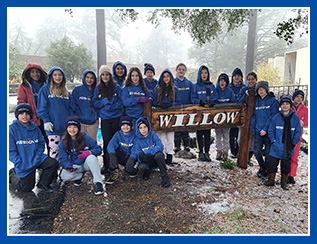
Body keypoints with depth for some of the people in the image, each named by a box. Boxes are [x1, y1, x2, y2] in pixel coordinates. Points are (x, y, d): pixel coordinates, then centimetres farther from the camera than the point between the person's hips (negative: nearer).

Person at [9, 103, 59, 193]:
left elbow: (41, 144, 3)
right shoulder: (12, 128, -11)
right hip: (23, 163, -3)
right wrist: (19, 164, -17)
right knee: (27, 187, 3)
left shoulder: (35, 128, 2)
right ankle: (12, 174, 32)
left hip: (36, 159, 4)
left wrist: (36, 159, -11)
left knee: (53, 163, -19)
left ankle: (43, 184, 6)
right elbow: (11, 150, -10)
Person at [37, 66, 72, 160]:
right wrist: (46, 121, -12)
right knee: (54, 149, -5)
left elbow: (70, 108, 16)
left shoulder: (66, 91, 15)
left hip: (65, 127, 5)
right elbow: (42, 107, -4)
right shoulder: (45, 89, 1)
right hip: (53, 127, -4)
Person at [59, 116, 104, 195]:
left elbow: (98, 149, -9)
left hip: (86, 164, -2)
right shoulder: (63, 143, -2)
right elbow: (63, 159, -5)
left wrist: (89, 152, -30)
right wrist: (69, 166, -27)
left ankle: (98, 183, -34)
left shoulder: (86, 138, -8)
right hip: (74, 166, 2)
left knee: (91, 157, -36)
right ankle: (80, 175, 3)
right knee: (64, 176, -28)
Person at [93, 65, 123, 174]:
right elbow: (95, 104, 5)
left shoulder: (116, 87, 4)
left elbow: (121, 102, 1)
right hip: (105, 119, 1)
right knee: (107, 141, 0)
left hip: (116, 117, -1)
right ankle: (106, 164, 12)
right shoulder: (97, 89, 10)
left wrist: (110, 106, -11)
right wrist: (106, 101, -10)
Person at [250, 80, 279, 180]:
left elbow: (273, 116, -11)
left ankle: (266, 172, 20)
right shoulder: (257, 101, 11)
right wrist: (252, 127, 6)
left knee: (268, 153, 3)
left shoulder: (273, 101, -5)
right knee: (256, 151, 5)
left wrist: (265, 129, -16)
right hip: (258, 131, 4)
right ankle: (262, 167, 30)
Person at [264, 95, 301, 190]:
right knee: (272, 162, -2)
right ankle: (271, 180, 14)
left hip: (288, 147, 0)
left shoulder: (295, 118, -1)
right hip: (276, 147, 0)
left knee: (286, 165, 9)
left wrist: (293, 144, -4)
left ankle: (284, 182, 24)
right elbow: (271, 130, 5)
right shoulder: (276, 117, -1)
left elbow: (298, 132, 3)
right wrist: (273, 141, -4)